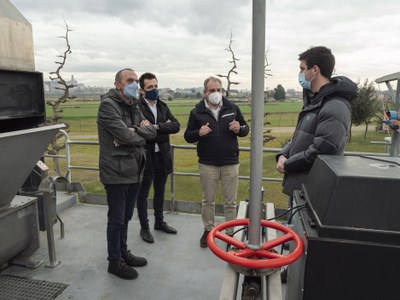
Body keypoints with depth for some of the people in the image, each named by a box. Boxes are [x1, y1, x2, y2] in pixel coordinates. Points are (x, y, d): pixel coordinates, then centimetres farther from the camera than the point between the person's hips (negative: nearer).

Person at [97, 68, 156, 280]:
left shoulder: (133, 107, 14)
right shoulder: (108, 104, -12)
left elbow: (151, 131, 3)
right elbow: (126, 136, -23)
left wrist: (134, 130, -15)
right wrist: (141, 135, -3)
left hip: (134, 171, 8)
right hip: (116, 173, -8)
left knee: (125, 217, 19)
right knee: (116, 219, 6)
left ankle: (123, 253, 36)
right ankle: (114, 261, 23)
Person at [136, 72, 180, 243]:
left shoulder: (163, 106, 9)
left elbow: (176, 126, -5)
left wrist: (157, 127, -18)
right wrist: (164, 129, -20)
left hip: (162, 156, 6)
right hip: (146, 157, -6)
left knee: (160, 192, 19)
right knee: (143, 194, 9)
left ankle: (159, 222, 36)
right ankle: (144, 228, 24)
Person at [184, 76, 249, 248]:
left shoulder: (232, 108, 2)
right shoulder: (197, 112, 0)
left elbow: (245, 129, 9)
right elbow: (188, 136, 1)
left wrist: (239, 129, -15)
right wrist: (198, 133, -20)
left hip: (230, 163, 1)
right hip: (207, 164, 0)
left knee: (230, 201, 9)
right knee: (208, 200, 12)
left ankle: (231, 232, 24)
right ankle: (208, 230, 30)